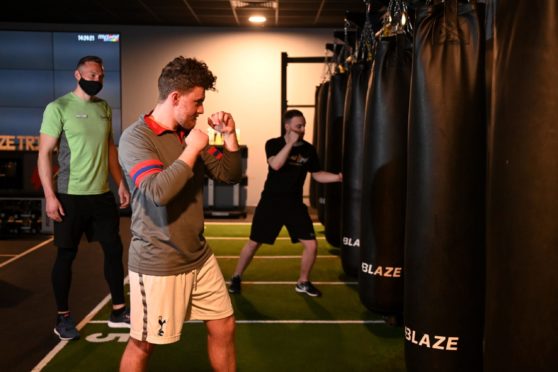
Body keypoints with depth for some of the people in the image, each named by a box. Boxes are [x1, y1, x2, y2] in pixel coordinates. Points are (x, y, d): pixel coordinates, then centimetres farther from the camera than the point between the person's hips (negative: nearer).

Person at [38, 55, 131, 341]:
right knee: (66, 255, 5)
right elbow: (45, 154, -9)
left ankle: (118, 312, 22)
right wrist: (50, 196, -16)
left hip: (102, 194, 6)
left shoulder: (105, 108, 10)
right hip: (71, 196, -6)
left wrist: (121, 184, 12)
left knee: (114, 249, 9)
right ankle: (63, 318, 21)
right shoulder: (58, 108, -8)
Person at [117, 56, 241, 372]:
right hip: (158, 263, -7)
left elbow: (230, 175, 10)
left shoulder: (189, 134, 6)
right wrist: (192, 149, -21)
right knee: (143, 344, 8)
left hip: (200, 257, 7)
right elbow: (158, 192, -30)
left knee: (224, 327, 14)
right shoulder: (136, 137, -14)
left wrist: (229, 136, -4)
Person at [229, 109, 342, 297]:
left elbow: (317, 175, 9)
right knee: (254, 242, 4)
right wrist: (291, 143, -27)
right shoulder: (273, 144, -8)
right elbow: (276, 165, -27)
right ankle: (236, 278, 25)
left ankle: (303, 282, 19)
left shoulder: (308, 149, 1)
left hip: (295, 203, 3)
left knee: (311, 245, -2)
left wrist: (338, 177, -6)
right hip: (271, 201, -3)